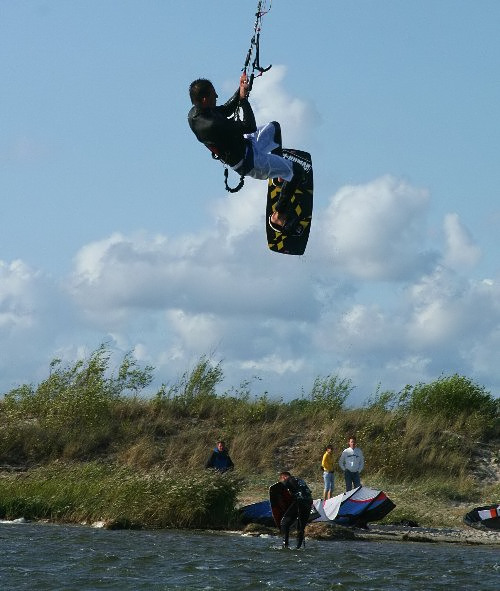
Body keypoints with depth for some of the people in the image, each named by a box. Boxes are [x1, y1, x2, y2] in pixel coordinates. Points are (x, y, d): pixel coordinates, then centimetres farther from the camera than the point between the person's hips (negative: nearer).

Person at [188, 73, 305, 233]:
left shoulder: (194, 113, -11)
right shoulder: (213, 125, -40)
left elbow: (226, 110, 5)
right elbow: (250, 127, -30)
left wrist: (241, 91, -6)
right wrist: (244, 98, -23)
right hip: (248, 162, -10)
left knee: (273, 127, 31)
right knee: (297, 171, 3)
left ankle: (280, 170, 47)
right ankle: (278, 216, 14)